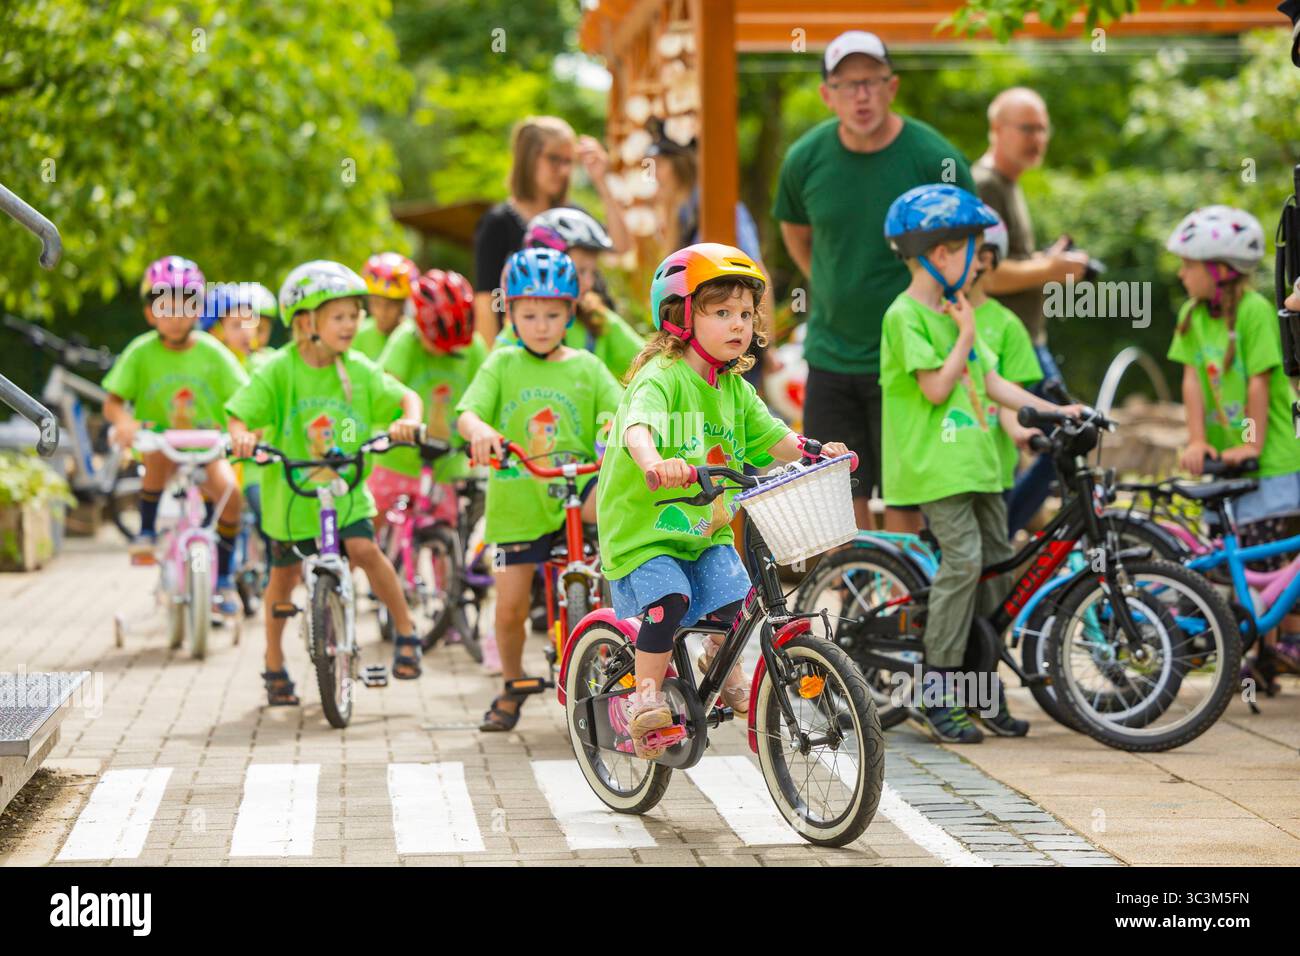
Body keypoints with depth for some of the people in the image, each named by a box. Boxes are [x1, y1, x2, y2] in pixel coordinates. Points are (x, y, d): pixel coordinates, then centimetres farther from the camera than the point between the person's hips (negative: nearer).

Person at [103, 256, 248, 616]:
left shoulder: (212, 352, -4)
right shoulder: (141, 352, -5)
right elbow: (112, 400, -9)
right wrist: (123, 420, -32)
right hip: (159, 437, -1)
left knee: (229, 493, -26)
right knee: (159, 454, -38)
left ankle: (222, 576, -5)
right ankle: (147, 532, -16)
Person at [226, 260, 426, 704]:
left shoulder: (358, 370, -2)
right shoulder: (278, 371, -11)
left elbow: (406, 396, -1)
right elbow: (241, 414, -14)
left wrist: (408, 419, -24)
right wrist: (241, 436, -37)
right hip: (291, 491, -1)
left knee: (364, 549, -21)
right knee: (284, 576, 10)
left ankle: (405, 631, -2)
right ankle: (274, 664, 29)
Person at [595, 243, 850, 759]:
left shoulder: (735, 389, 8)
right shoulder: (659, 377, -16)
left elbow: (773, 437, 9)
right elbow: (638, 427, -35)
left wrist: (816, 450, -11)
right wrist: (653, 460, -56)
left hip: (707, 532, 6)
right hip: (643, 529, -6)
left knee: (734, 596, -12)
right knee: (668, 600, -28)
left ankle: (722, 665, 19)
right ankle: (645, 697, -10)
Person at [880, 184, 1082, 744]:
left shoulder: (954, 313, 18)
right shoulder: (905, 316, -9)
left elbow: (992, 382, 19)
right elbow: (936, 388, -16)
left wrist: (1053, 411, 13)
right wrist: (966, 336, -8)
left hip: (975, 460, 9)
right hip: (934, 463, -9)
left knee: (996, 561, 8)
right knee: (962, 561, -18)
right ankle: (936, 694, -11)